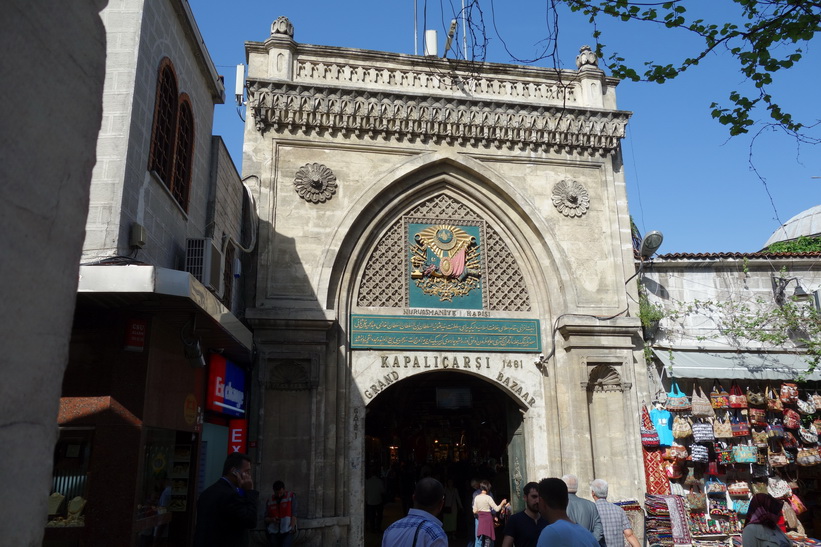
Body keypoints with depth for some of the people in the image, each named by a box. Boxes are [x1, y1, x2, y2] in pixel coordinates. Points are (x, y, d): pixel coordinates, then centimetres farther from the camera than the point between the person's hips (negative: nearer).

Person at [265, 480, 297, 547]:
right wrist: (272, 520, -10)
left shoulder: (291, 497, 1)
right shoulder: (269, 501, 9)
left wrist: (292, 528, -11)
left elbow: (294, 514, -3)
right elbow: (266, 519, 11)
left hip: (287, 532, -3)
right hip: (273, 532, 3)